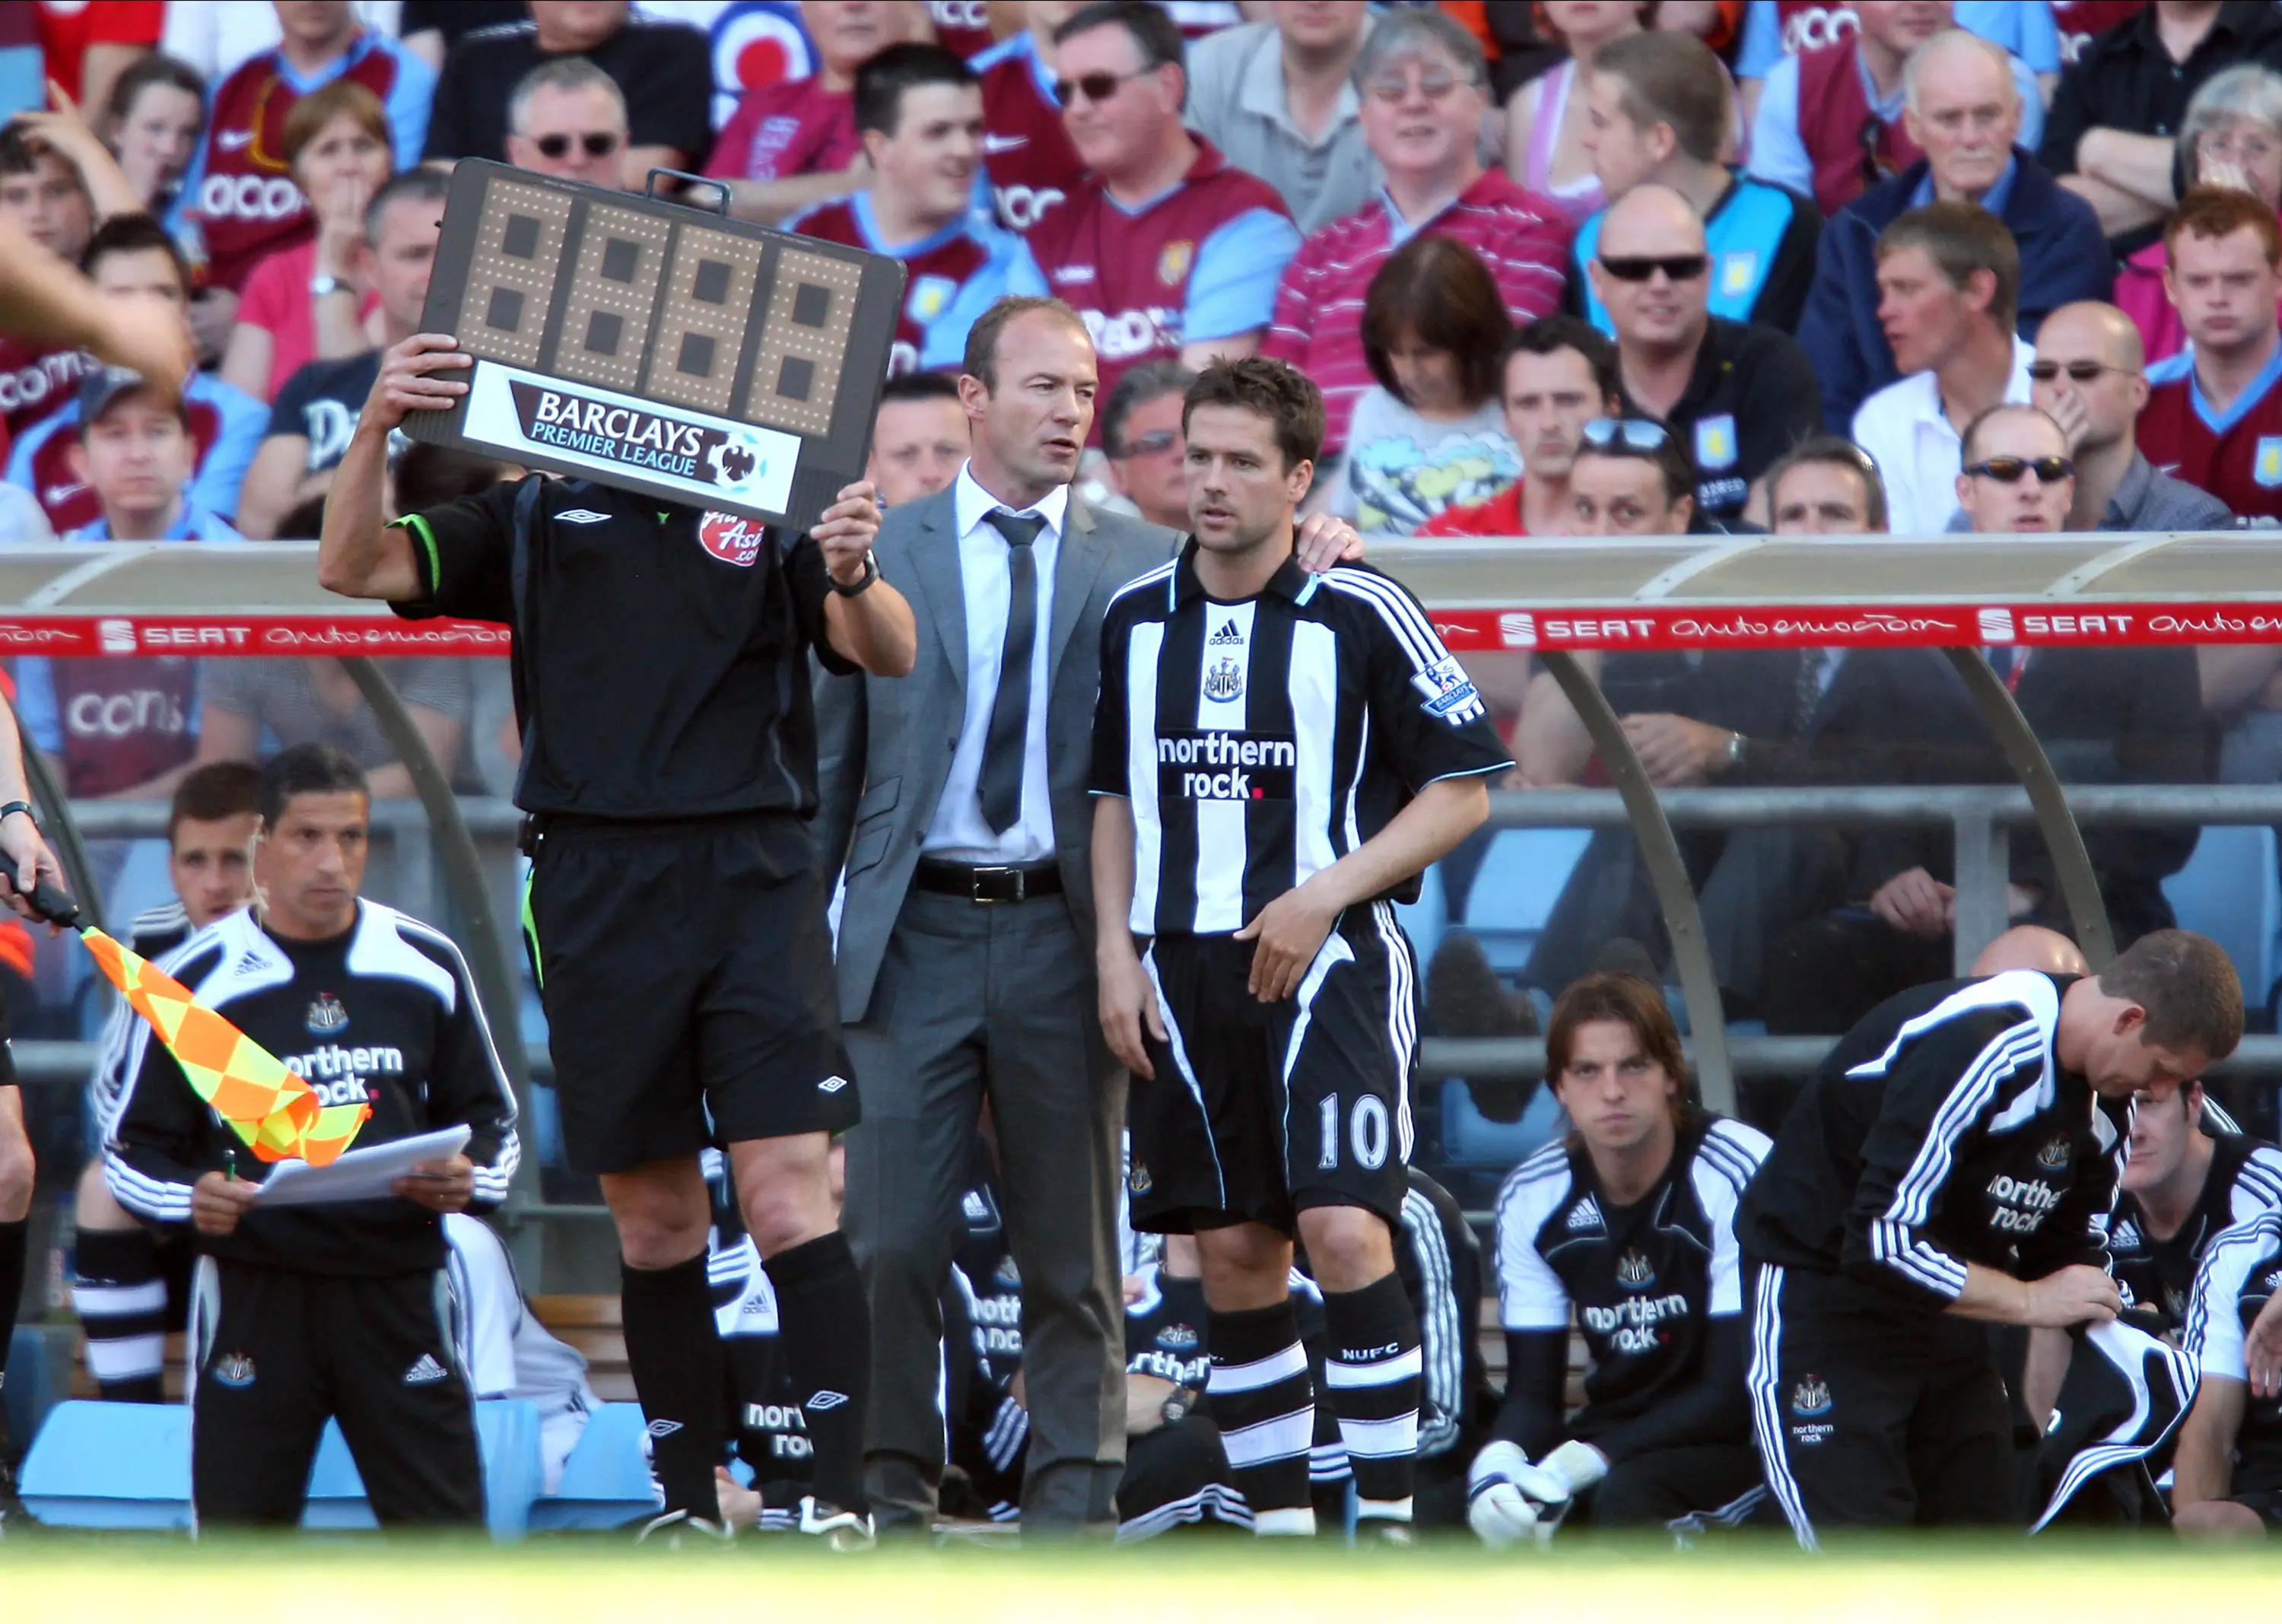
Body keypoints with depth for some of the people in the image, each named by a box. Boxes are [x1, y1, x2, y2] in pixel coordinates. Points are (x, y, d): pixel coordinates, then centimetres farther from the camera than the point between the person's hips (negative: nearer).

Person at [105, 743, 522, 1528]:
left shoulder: (427, 966, 8)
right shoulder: (193, 980, 0)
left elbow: (491, 1117, 17)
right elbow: (132, 1151, 4)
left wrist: (466, 1179, -6)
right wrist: (192, 1197, -18)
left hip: (397, 1285, 2)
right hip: (253, 1285, -2)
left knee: (450, 1533, -4)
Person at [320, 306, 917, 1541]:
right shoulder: (534, 518, 13)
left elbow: (889, 653, -3)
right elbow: (354, 567, 1)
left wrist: (852, 576, -26)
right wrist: (375, 430, -17)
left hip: (752, 877, -2)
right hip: (597, 888, 2)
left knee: (786, 1199, -12)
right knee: (652, 1223, 6)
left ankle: (842, 1500, -13)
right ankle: (689, 1508, 14)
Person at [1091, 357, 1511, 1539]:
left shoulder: (1362, 616, -4)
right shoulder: (1135, 619, 10)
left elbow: (1463, 789, -1)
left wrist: (1326, 894, -11)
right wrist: (1115, 953, 8)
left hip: (1327, 960, -4)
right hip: (1180, 975, 4)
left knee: (1344, 1231, -16)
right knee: (1231, 1255, 4)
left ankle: (1389, 1517, -11)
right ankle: (1278, 1525, 12)